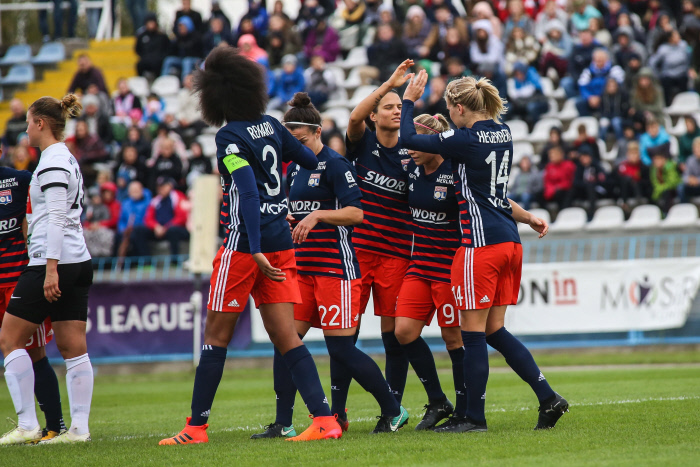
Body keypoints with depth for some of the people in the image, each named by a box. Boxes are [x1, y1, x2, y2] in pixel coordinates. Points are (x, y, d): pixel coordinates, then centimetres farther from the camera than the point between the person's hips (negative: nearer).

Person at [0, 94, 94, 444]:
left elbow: (57, 216, -19)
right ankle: (79, 428, 0)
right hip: (79, 262, 10)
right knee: (73, 348, 5)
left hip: (54, 261, -10)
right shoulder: (67, 158, 19)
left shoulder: (52, 160, -11)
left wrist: (50, 268, -23)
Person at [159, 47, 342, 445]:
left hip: (246, 244, -7)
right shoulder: (270, 126, 8)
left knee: (217, 335, 3)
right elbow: (312, 161, 19)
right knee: (286, 336, 4)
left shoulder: (230, 137, -12)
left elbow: (248, 193, -21)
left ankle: (197, 426, 8)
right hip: (281, 241, 7)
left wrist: (256, 251, -26)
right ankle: (324, 419, -8)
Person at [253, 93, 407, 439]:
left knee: (341, 350, -8)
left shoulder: (334, 164, -9)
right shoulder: (294, 168, 15)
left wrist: (317, 215, -25)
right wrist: (285, 219, 4)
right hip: (302, 267, 8)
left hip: (335, 266, -8)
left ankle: (393, 411, 7)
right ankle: (283, 424, 1)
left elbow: (356, 212, -16)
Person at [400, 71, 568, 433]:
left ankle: (475, 417, 3)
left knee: (473, 333, -1)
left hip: (481, 245, -8)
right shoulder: (502, 134, 10)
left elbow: (407, 139, -8)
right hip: (509, 242, 8)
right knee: (494, 331, 14)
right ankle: (548, 398, 7)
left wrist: (409, 99, 5)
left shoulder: (466, 140, -13)